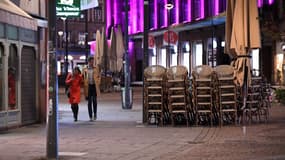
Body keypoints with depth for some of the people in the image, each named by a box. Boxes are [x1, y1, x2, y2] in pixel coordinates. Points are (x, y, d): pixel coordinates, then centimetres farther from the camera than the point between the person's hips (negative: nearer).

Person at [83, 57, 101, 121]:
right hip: (88, 86, 0)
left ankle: (95, 114, 17)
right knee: (89, 102, 0)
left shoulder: (96, 68, 6)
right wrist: (85, 85, -5)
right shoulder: (85, 70, 4)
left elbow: (99, 76, 10)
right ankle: (90, 116, 5)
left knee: (94, 100, -3)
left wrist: (98, 83, -3)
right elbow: (83, 78, 6)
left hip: (94, 86, 0)